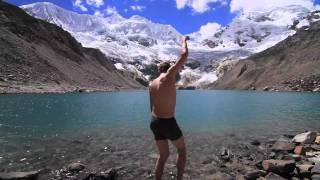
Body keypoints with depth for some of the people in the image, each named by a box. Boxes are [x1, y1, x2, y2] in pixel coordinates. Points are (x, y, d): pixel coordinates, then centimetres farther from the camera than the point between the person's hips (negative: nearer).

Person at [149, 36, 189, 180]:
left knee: (163, 155, 21)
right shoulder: (169, 76, -9)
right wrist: (184, 41, 12)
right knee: (182, 149, 19)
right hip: (168, 123, -6)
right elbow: (184, 56, -6)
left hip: (154, 123, 6)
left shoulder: (152, 84, 11)